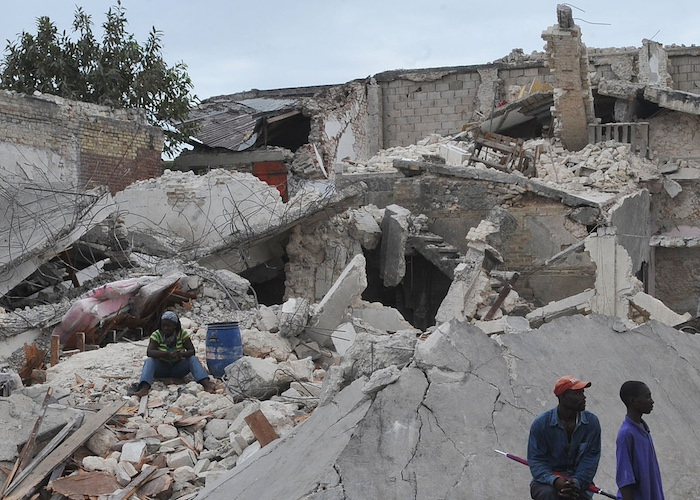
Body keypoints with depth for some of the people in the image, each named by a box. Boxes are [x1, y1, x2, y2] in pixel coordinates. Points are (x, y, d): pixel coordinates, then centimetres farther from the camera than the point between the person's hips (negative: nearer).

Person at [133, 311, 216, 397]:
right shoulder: (156, 335, -9)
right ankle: (144, 388, -53)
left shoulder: (182, 334, -6)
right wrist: (167, 354, -41)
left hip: (177, 368, 1)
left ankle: (206, 384, -47)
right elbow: (149, 352, -25)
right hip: (161, 368, 0)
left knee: (193, 359, -25)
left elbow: (192, 351, -14)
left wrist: (181, 354, -38)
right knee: (149, 361, -29)